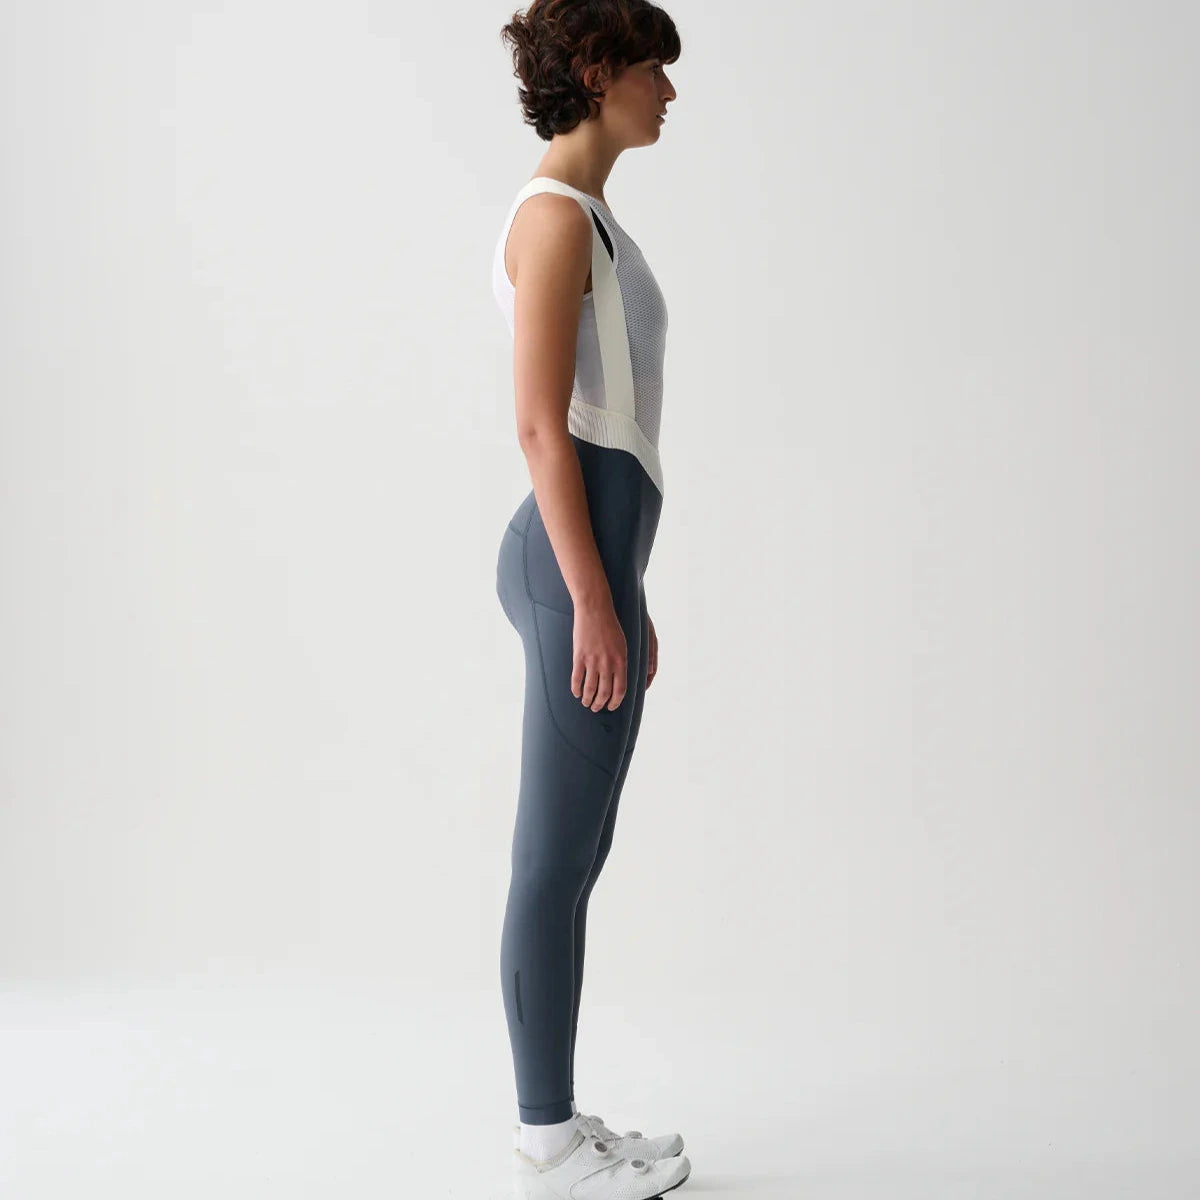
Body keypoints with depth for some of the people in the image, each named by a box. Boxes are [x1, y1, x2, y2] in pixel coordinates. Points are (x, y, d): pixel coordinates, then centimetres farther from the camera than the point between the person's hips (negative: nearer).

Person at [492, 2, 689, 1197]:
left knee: (572, 855, 13)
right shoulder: (556, 214, -11)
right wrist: (595, 602, -19)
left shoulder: (584, 219, 19)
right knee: (560, 859, -2)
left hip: (589, 556, 10)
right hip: (577, 561, -10)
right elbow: (540, 425, -17)